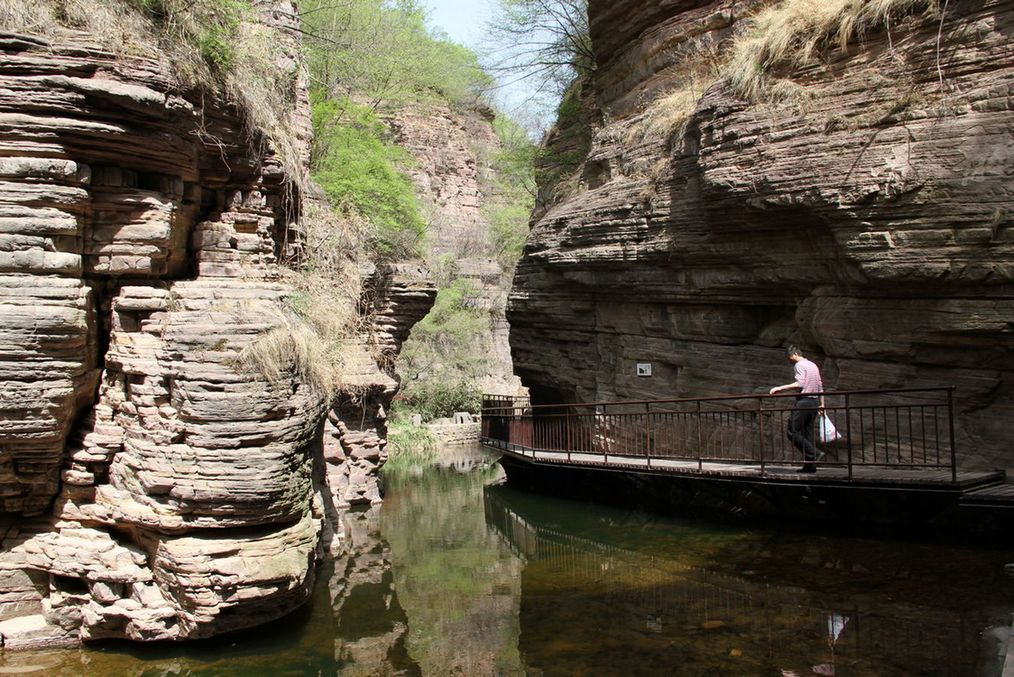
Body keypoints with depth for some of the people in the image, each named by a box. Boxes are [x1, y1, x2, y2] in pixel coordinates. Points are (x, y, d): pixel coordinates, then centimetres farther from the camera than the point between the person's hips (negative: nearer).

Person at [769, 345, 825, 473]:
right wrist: (821, 404, 25)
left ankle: (814, 453, -18)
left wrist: (780, 388, -20)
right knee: (808, 433, 8)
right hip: (815, 402, 9)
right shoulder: (813, 365, 22)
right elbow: (820, 386, 22)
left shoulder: (799, 365, -5)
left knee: (792, 431, -10)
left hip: (804, 401, -9)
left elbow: (799, 384, -18)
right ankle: (810, 465, 5)